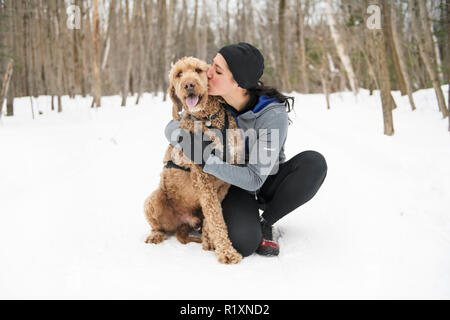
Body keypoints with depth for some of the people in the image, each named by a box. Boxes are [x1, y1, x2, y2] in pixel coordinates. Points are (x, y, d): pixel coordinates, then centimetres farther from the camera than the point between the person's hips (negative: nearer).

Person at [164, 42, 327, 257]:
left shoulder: (273, 115, -28)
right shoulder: (214, 101, -15)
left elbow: (255, 179, -28)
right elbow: (171, 127, -6)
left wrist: (206, 160, -36)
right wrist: (186, 138, -30)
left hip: (267, 183, 0)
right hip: (234, 185, 0)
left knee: (314, 163, -31)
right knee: (243, 243, -30)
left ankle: (264, 223, -12)